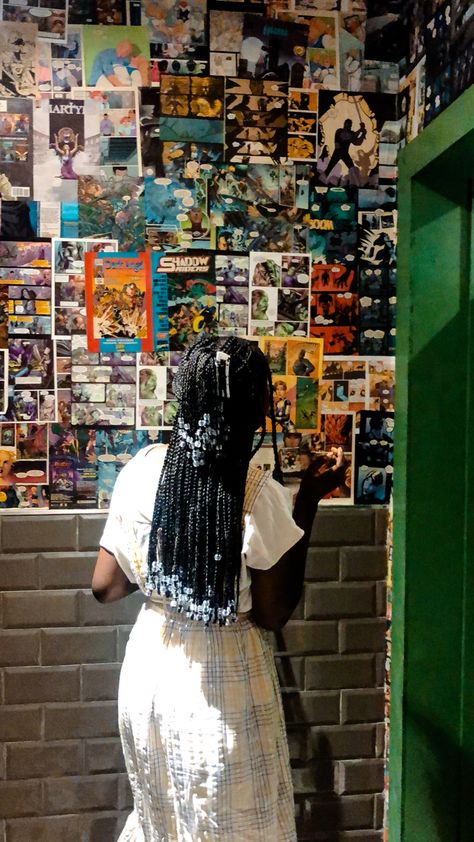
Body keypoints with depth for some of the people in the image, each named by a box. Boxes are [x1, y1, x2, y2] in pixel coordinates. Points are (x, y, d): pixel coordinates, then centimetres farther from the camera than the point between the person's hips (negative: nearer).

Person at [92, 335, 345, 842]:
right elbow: (274, 614, -11)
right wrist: (308, 503, -10)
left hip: (151, 668, 4)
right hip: (224, 683, -4)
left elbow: (105, 587, -4)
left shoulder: (142, 470, -10)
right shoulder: (260, 495, -22)